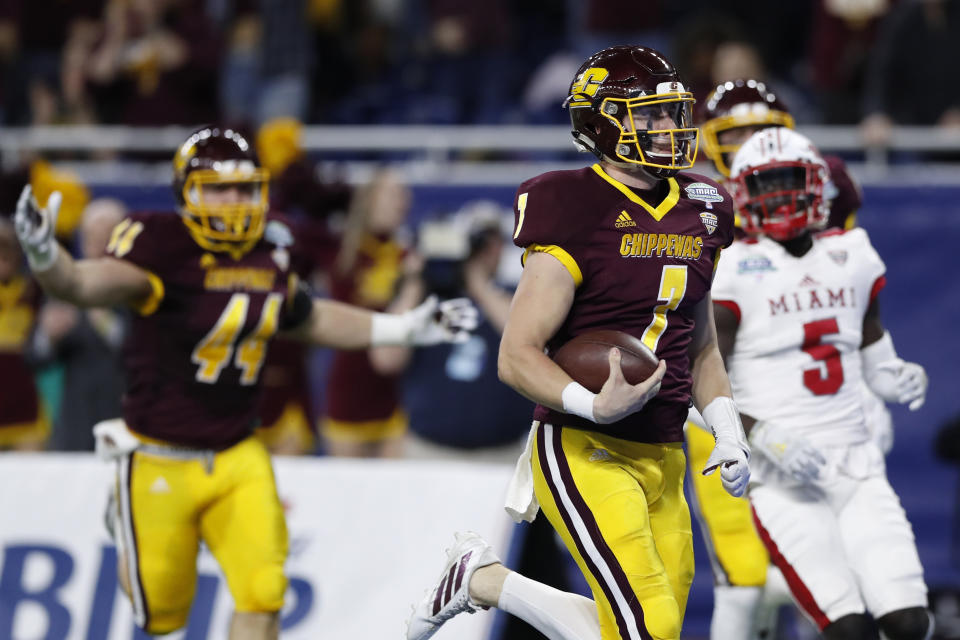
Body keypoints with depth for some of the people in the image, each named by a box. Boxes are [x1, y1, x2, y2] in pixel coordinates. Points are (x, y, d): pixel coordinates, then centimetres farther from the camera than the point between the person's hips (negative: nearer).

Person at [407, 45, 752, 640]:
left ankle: (484, 580, 25)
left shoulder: (697, 212, 11)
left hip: (662, 457, 8)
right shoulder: (576, 213, -12)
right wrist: (593, 405, -30)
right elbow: (517, 357, -14)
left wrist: (728, 430, 8)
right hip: (584, 451, -8)